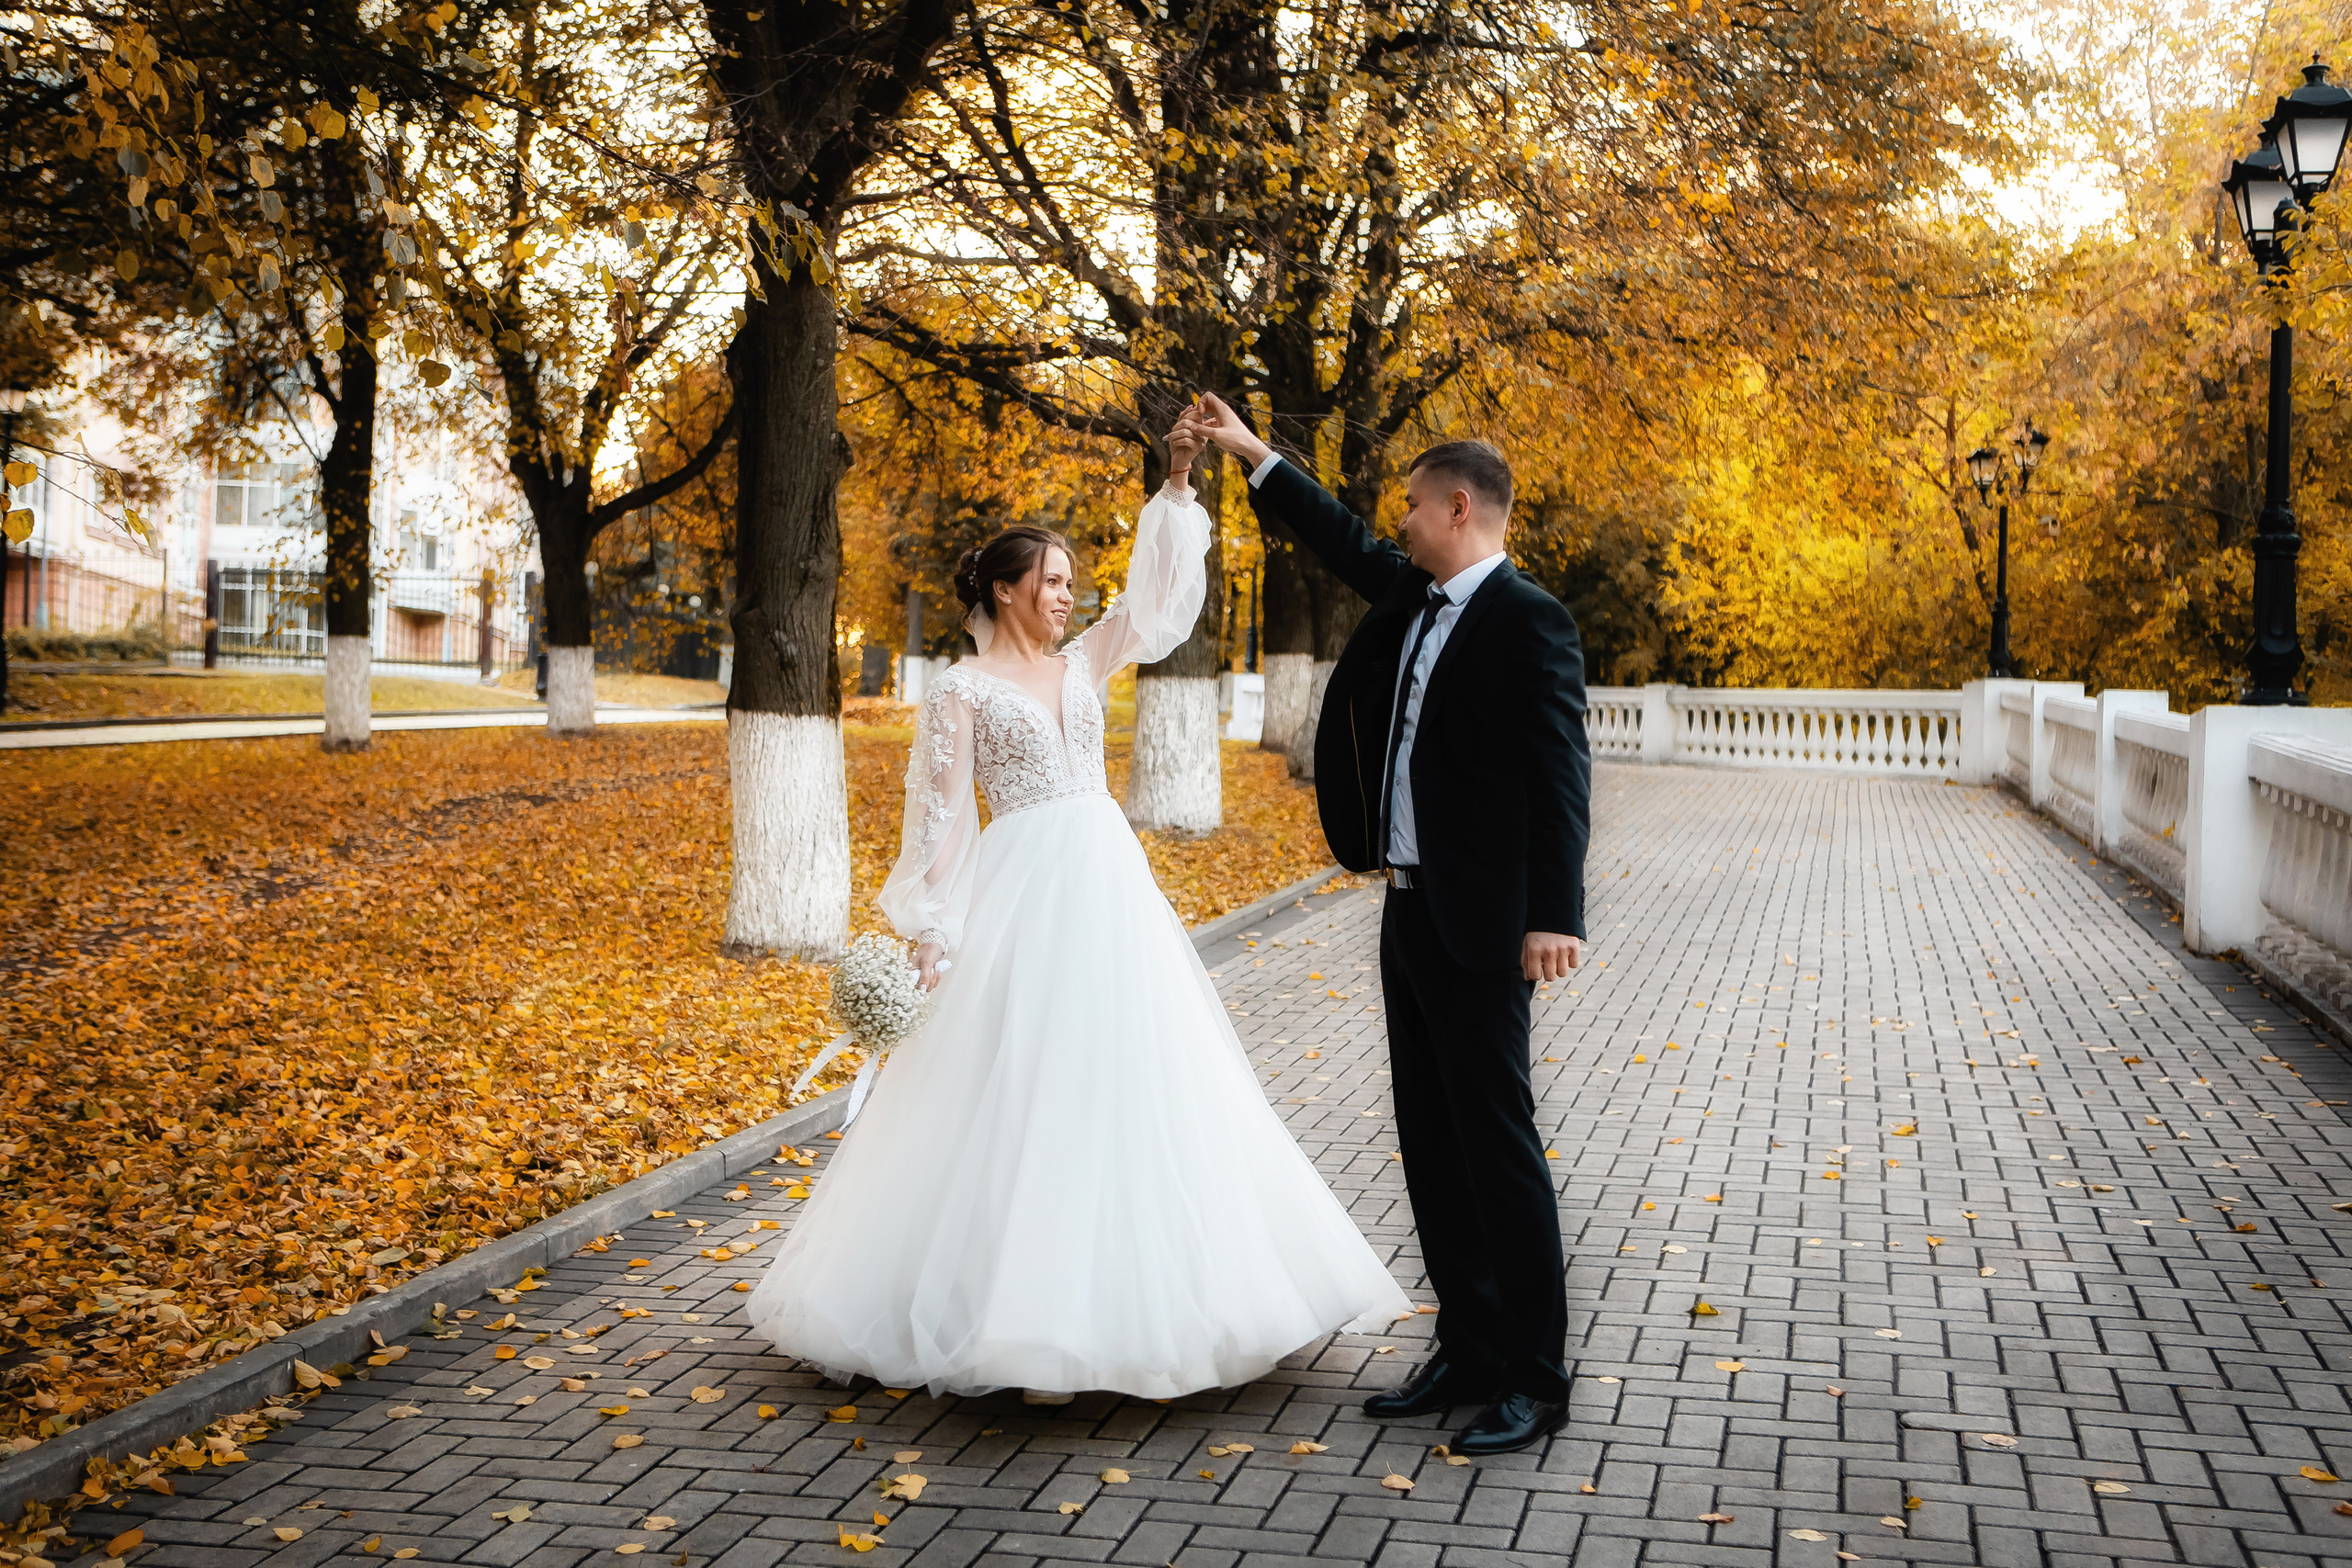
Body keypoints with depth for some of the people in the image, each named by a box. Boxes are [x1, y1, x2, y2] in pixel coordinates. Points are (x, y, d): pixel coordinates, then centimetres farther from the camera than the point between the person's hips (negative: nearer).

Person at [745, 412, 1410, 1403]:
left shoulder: (1082, 665, 14)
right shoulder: (962, 691, -1)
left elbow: (1160, 597, 7)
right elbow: (942, 815, -4)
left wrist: (1176, 485, 0)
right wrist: (937, 932, -9)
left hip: (1110, 888, 6)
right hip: (1024, 899, -6)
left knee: (1130, 1083, 7)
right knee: (1022, 1092, -5)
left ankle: (1130, 1301, 17)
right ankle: (1031, 1321, 2)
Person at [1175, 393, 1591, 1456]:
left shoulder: (1527, 620, -13)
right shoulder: (1414, 594, 12)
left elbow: (1561, 771, -19)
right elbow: (1343, 543, 30)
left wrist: (1554, 916, -26)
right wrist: (1251, 454, 32)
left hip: (1478, 925, -9)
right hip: (1408, 910, 9)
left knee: (1496, 1139, -4)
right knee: (1430, 1142, 12)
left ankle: (1535, 1378, 7)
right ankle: (1469, 1351, 22)